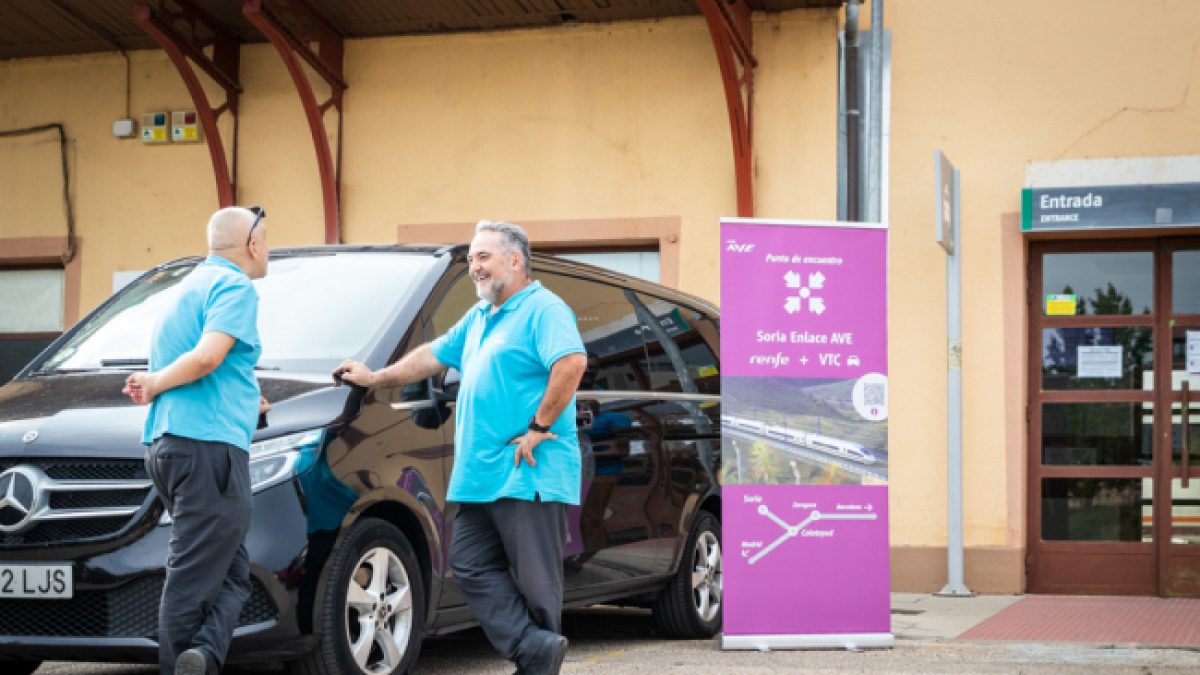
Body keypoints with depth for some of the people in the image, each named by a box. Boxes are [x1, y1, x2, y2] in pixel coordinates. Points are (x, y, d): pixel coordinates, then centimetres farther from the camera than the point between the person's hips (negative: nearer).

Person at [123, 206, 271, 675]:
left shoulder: (190, 286, 23)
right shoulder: (235, 286, -6)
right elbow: (207, 356, -20)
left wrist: (241, 400, 30)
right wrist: (154, 385, -6)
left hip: (165, 443, 8)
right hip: (209, 443, -8)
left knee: (231, 575, 7)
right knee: (192, 580, -11)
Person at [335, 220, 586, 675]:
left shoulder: (543, 310, -7)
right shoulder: (478, 318, 23)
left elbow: (572, 363, -22)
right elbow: (433, 356, 34)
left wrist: (539, 425, -20)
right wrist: (374, 379, 36)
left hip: (528, 475, -9)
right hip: (480, 476, 10)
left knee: (535, 576, -5)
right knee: (471, 564, 1)